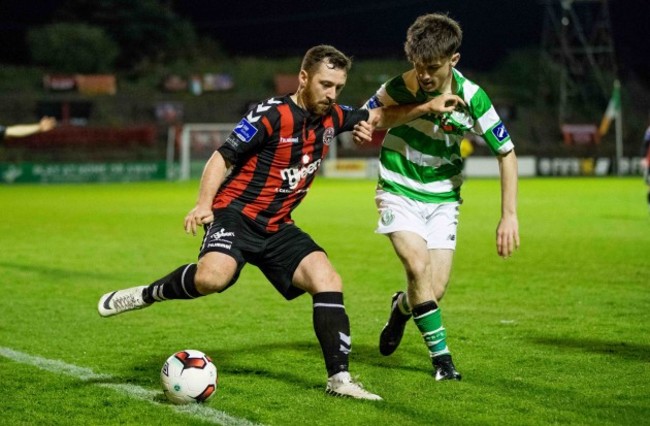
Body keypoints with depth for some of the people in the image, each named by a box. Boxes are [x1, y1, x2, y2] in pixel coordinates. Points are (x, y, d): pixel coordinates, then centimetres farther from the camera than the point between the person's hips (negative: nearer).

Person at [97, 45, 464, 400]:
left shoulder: (332, 117, 6)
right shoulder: (271, 115, -15)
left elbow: (381, 117, 23)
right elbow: (223, 157, -14)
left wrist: (428, 107, 12)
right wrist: (204, 204, -28)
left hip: (278, 228, 7)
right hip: (237, 214, -7)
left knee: (328, 281, -11)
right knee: (214, 276, -35)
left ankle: (339, 377, -7)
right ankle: (145, 294, -9)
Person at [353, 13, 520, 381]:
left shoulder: (472, 99, -16)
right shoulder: (399, 88, -18)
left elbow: (506, 153, -6)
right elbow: (364, 122, 0)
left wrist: (510, 215, -10)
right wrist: (363, 132, -26)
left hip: (443, 199, 2)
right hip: (399, 193, -2)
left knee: (436, 290, -3)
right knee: (418, 266, -23)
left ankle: (401, 309, 33)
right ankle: (441, 355, -10)